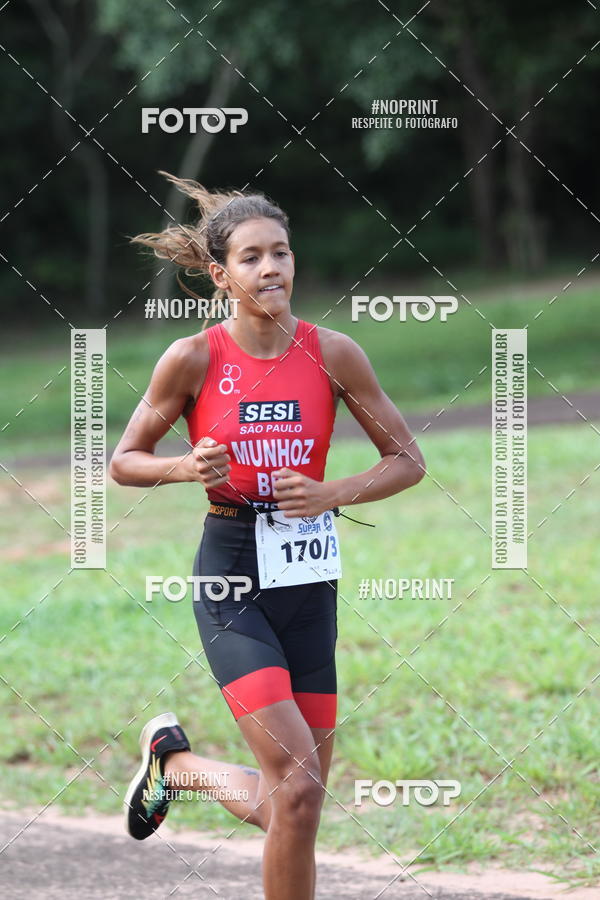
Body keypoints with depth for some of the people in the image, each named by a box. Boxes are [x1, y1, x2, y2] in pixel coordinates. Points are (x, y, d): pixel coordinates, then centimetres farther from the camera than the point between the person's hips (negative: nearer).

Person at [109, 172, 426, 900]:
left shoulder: (332, 354, -1)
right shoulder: (192, 359, -6)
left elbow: (407, 461, 6)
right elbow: (123, 462, 5)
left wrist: (332, 494, -12)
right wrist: (186, 468, -15)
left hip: (310, 581, 4)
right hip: (231, 583, -4)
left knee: (284, 806, 7)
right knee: (297, 789, -18)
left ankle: (175, 762, 36)